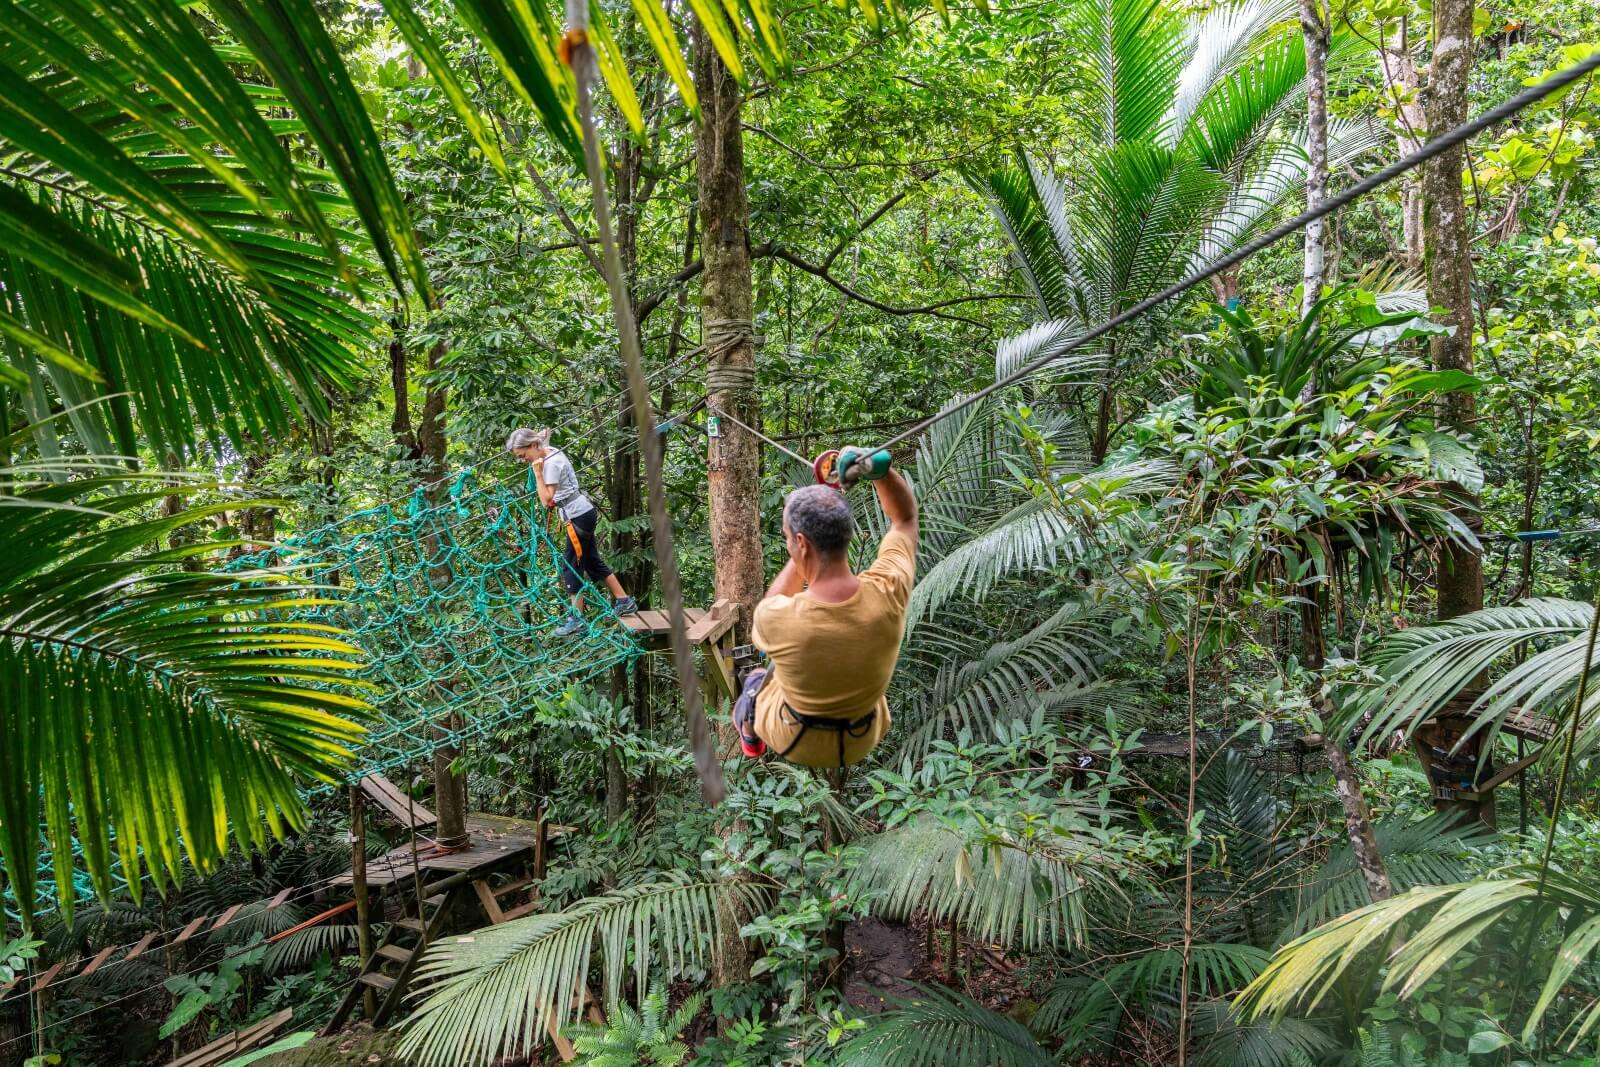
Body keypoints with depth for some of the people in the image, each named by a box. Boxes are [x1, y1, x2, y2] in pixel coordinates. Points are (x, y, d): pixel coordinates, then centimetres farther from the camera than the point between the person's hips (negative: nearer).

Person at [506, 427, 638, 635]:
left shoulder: (551, 463, -21)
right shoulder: (551, 453, 7)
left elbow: (546, 500, -20)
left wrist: (537, 473, -20)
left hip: (579, 516, -10)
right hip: (582, 513, 10)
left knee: (571, 565, -3)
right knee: (592, 560, 15)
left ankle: (577, 618, 3)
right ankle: (624, 602, 21)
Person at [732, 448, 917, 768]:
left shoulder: (777, 619, -37)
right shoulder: (888, 592, -31)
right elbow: (905, 517, -9)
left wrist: (798, 559, -7)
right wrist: (879, 470, -26)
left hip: (796, 745, -2)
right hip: (865, 739, 2)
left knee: (757, 680, 33)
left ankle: (750, 731, 60)